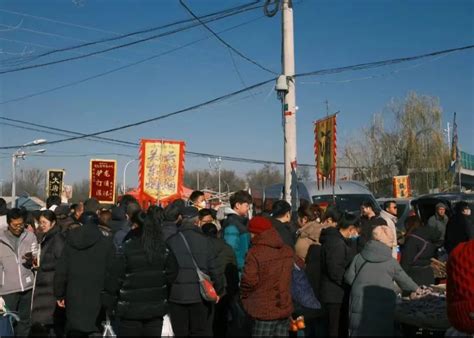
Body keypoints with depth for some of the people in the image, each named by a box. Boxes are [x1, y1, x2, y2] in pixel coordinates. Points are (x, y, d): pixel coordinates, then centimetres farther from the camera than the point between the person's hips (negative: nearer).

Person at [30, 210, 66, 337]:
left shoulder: (57, 238, -13)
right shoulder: (45, 238, 15)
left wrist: (41, 265, -13)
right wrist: (35, 261, 7)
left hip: (53, 285, -9)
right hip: (44, 284, 9)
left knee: (52, 320, -4)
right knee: (44, 320, 12)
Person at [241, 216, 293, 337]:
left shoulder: (256, 251, -16)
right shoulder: (287, 250, 8)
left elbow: (249, 280, -17)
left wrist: (243, 295, 0)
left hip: (264, 310, -6)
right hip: (285, 308, 6)